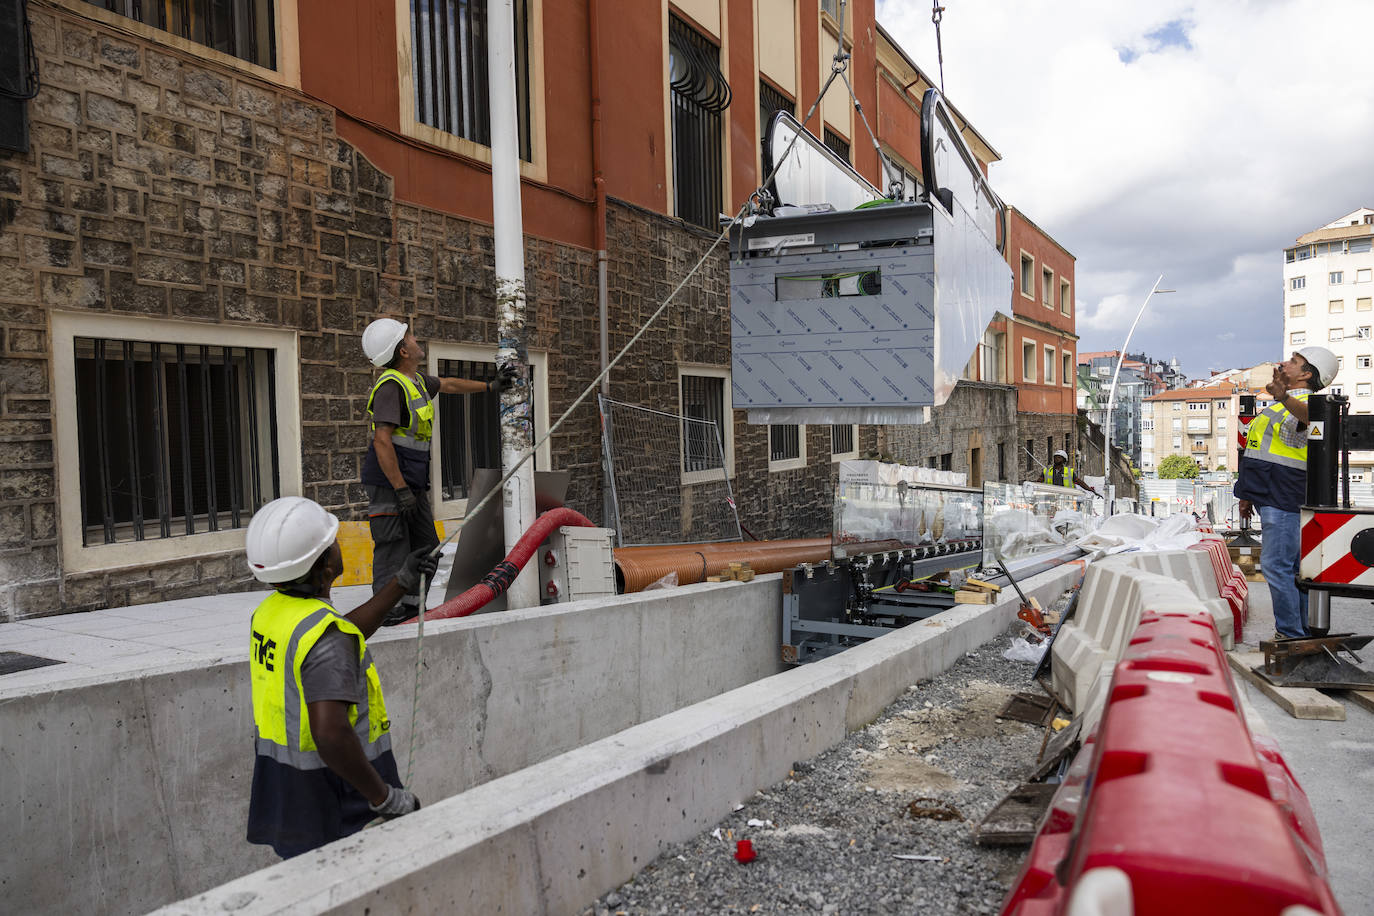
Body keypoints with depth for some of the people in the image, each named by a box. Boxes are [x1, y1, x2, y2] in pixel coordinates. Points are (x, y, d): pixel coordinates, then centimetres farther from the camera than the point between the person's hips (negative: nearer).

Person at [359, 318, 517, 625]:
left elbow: (447, 385, 34)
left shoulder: (416, 380, 12)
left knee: (425, 547, 13)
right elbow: (382, 441, -23)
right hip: (389, 482, -10)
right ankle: (385, 611, -1)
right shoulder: (391, 386, -17)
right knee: (393, 548, -7)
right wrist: (401, 490, -24)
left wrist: (490, 386, 36)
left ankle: (412, 606, 23)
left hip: (412, 481, 10)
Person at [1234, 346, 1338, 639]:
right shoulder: (1280, 406, 21)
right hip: (1272, 498, 10)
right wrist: (1248, 494, 28)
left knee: (1277, 565, -11)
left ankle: (1291, 636, -6)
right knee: (1294, 566, 13)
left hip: (1284, 500, -10)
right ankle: (1307, 635, 20)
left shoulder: (1306, 402, -11)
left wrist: (1285, 397, -58)